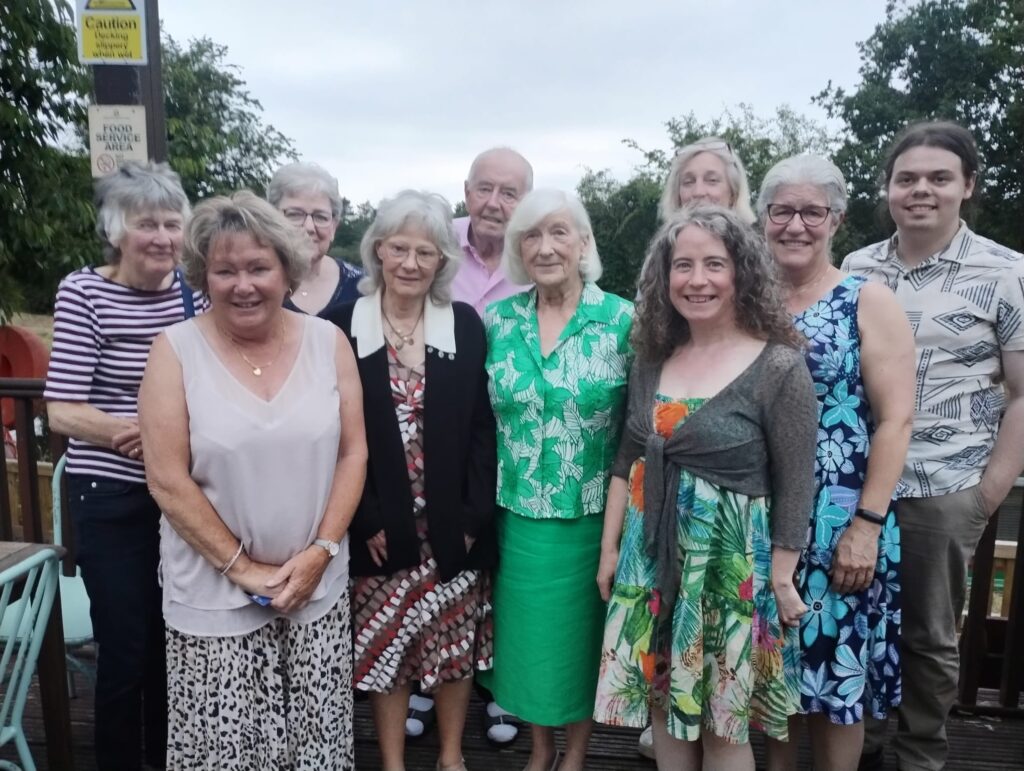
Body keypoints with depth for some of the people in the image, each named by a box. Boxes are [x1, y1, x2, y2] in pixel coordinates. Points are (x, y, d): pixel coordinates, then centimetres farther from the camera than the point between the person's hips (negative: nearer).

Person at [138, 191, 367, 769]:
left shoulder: (329, 341, -1)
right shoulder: (176, 350, -8)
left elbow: (353, 452, 1)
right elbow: (168, 481, -9)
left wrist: (320, 553, -8)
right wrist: (242, 568, -10)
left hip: (318, 587, 2)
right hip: (214, 597, -1)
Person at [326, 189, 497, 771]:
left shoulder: (465, 325, 1)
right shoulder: (342, 327, -3)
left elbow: (482, 429, -1)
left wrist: (472, 516, -7)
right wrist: (366, 520, -10)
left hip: (455, 524, 1)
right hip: (379, 527, -1)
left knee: (454, 644, 13)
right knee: (385, 647, 10)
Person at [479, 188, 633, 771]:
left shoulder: (623, 319, -10)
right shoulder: (499, 321, -1)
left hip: (592, 514, -2)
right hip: (520, 513, 3)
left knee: (582, 631, 14)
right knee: (530, 630, 16)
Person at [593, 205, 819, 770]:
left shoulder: (779, 367, -12)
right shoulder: (653, 358, 3)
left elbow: (794, 488, -10)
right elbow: (627, 460, 8)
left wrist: (782, 580, -9)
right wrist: (609, 547, 8)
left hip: (732, 558, -4)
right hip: (651, 553, 5)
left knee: (723, 723, 11)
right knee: (664, 703, 17)